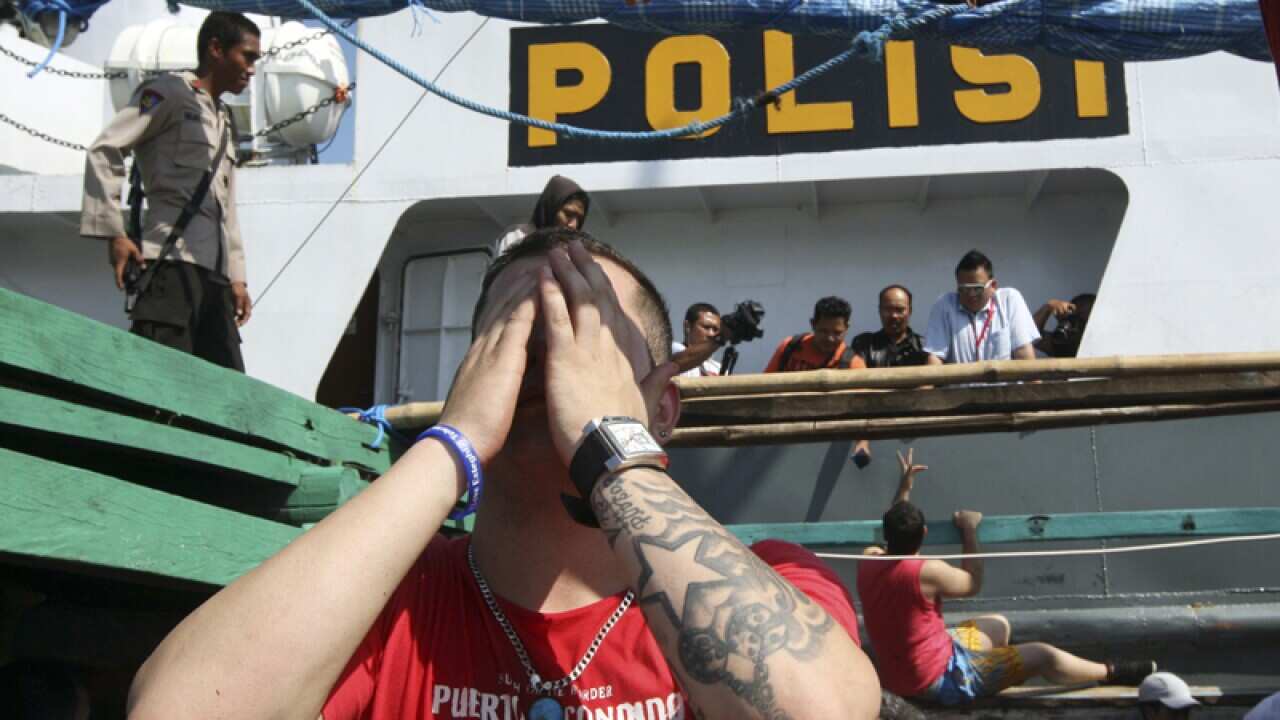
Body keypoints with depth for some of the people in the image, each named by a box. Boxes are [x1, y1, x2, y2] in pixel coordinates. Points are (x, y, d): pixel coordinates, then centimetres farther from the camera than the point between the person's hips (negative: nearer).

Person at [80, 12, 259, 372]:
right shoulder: (170, 92, 3)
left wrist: (236, 277, 17)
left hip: (214, 272, 8)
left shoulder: (226, 122, 25)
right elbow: (104, 151, -6)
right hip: (172, 261, -8)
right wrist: (113, 233, -13)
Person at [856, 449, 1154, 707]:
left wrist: (904, 487, 17)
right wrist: (969, 529, 1)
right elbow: (972, 583, -6)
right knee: (1042, 655, 0)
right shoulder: (926, 572, -28)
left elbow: (890, 537, 18)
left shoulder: (867, 565, -8)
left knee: (998, 625, 24)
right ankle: (1113, 673, 22)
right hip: (940, 680, -8)